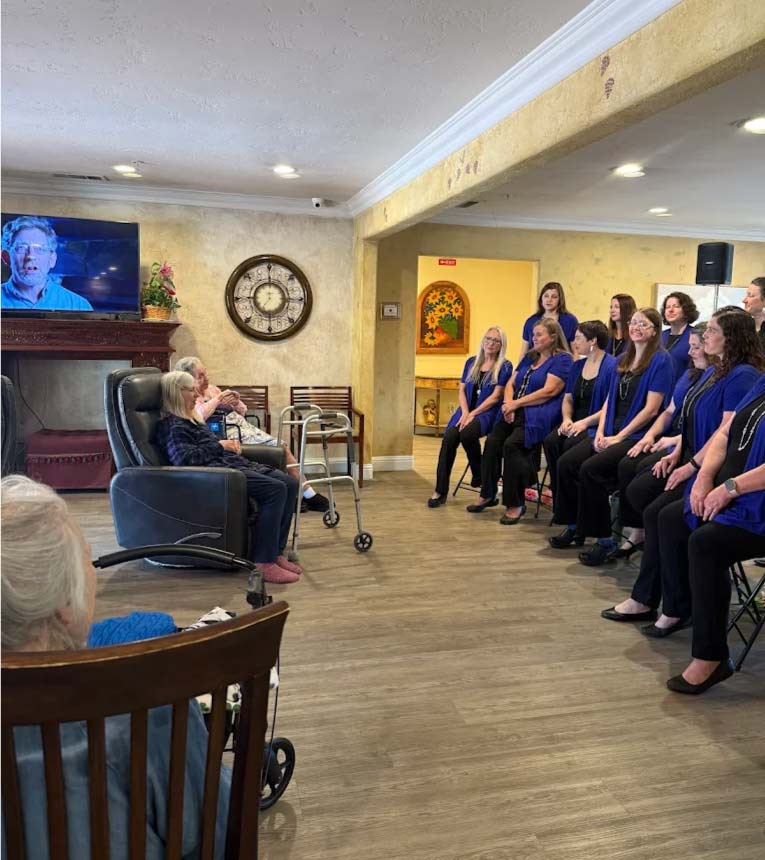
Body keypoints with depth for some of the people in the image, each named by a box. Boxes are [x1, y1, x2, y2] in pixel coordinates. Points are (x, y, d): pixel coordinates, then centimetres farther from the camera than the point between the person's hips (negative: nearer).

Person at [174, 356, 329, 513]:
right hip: (229, 433, -8)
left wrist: (236, 402, 0)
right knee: (277, 448, -18)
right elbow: (200, 415, -28)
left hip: (243, 425, 8)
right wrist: (218, 399, -15)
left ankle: (309, 495, -3)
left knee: (283, 446, -6)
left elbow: (242, 411, 23)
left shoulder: (211, 388, 19)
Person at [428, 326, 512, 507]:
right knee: (449, 437, -25)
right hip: (466, 410, 4)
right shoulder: (471, 362, 17)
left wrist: (473, 414, -14)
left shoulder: (504, 366, 2)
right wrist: (465, 412, -5)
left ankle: (478, 474, -8)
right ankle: (441, 490, -21)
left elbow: (495, 396, -6)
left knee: (467, 433, -35)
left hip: (487, 412, -4)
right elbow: (462, 390, 13)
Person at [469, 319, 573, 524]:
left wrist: (517, 403, -11)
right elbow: (511, 384, 19)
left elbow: (548, 391, -12)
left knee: (511, 444, -29)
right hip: (515, 413, 7)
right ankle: (487, 495, -4)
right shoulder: (529, 357, 24)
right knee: (492, 442, -17)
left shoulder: (562, 360, -1)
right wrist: (508, 403, -2)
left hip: (538, 416, -7)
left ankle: (515, 504, -18)